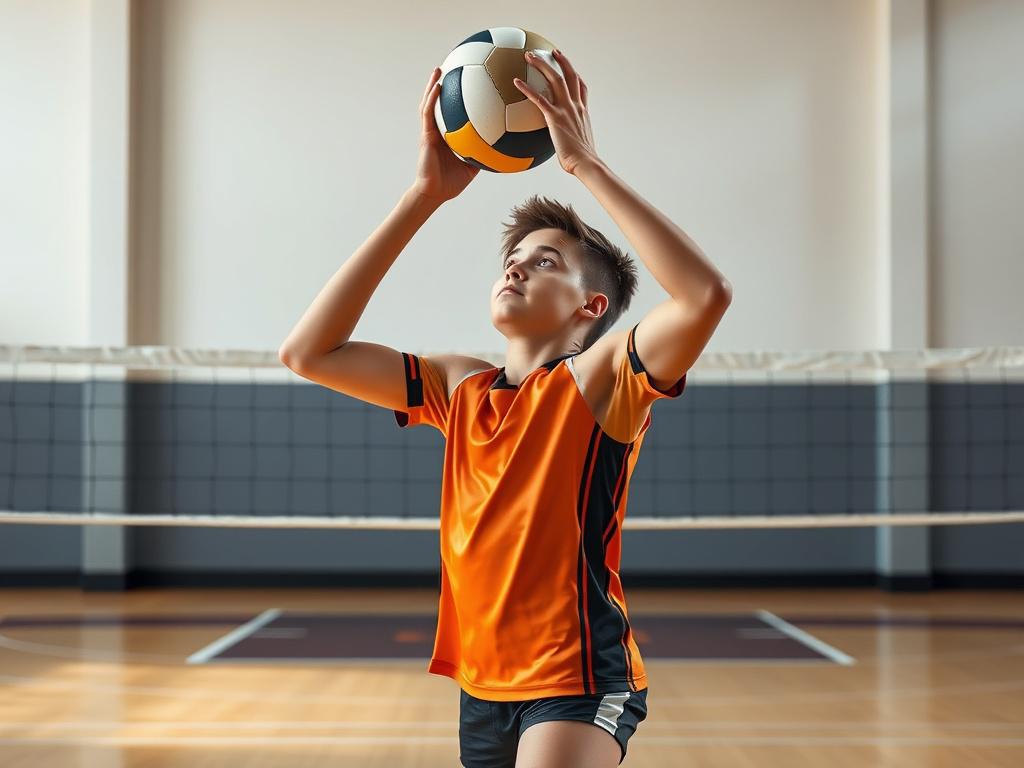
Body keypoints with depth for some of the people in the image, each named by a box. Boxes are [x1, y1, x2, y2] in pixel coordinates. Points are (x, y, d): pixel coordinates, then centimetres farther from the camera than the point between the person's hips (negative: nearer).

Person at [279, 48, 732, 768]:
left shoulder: (598, 379, -9)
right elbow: (308, 351, 0)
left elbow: (707, 294, -28)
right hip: (482, 688, 6)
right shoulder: (460, 386, 7)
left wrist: (585, 161, -22)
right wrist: (427, 193, -2)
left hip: (580, 686, -6)